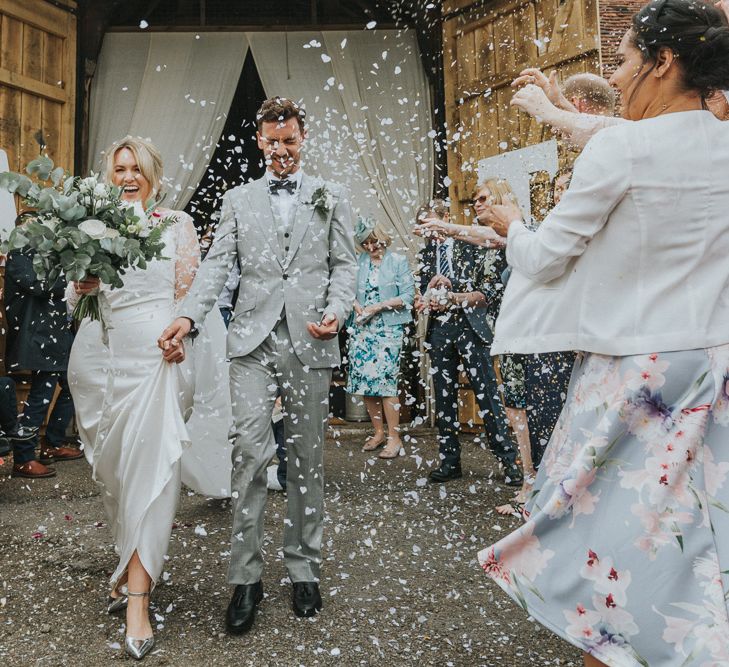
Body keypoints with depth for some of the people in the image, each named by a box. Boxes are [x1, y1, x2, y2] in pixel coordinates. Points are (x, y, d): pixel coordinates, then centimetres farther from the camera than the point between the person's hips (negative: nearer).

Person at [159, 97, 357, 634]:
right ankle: (247, 576, 2)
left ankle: (304, 570, 18)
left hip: (310, 342, 0)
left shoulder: (332, 198, 13)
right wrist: (188, 316, -11)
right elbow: (218, 264, 5)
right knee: (250, 451, -9)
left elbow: (345, 265, 7)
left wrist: (336, 313, -12)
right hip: (254, 339, 0)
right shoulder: (238, 200, 15)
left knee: (307, 458, 6)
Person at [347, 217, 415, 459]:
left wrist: (379, 306, -12)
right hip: (362, 328, 4)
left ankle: (394, 438, -4)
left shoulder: (398, 261, 2)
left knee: (385, 381, -12)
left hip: (389, 328, -4)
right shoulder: (359, 262, 12)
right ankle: (378, 432, 18)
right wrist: (357, 306, -7)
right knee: (364, 381, 3)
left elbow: (407, 296, -5)